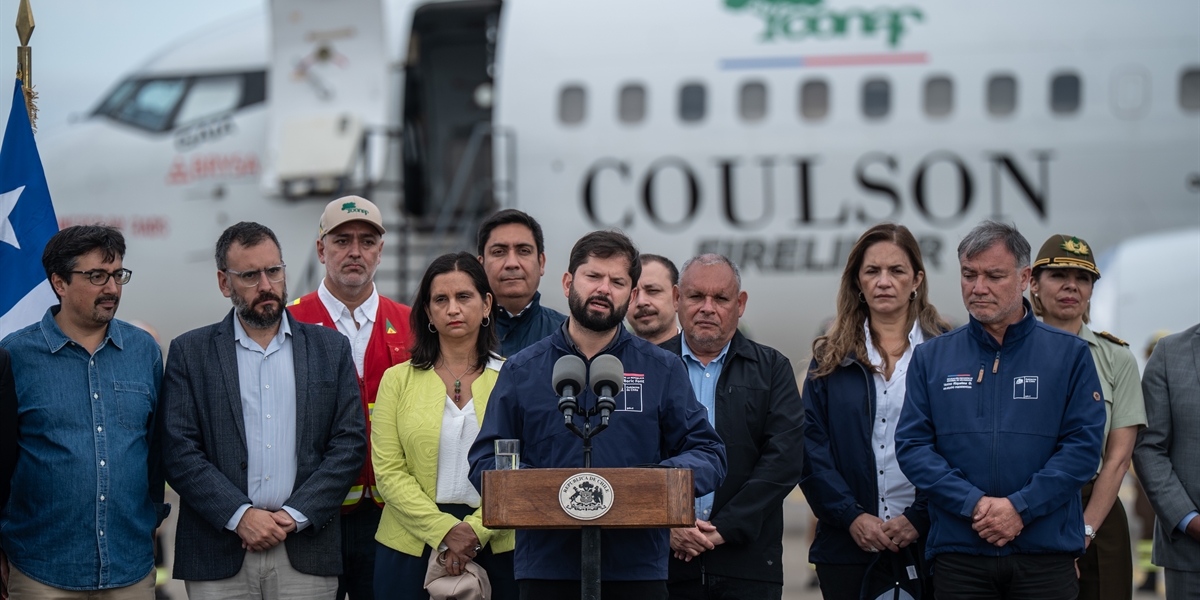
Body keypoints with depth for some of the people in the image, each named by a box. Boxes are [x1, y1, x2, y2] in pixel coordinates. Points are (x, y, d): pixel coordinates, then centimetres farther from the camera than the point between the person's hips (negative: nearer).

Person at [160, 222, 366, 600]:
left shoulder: (331, 349, 9)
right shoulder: (190, 353, 6)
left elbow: (349, 444, 3)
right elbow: (179, 453, -2)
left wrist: (294, 516, -7)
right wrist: (240, 515, -12)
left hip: (305, 553, 1)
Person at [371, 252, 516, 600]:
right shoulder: (397, 380, 7)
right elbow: (389, 471, -1)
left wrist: (475, 530, -14)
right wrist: (444, 530, -12)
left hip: (495, 544, 0)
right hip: (410, 548, 1)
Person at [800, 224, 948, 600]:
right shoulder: (831, 357, 10)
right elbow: (812, 447, 3)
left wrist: (919, 519, -11)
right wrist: (852, 517, -9)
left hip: (926, 541, -1)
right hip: (848, 545, 2)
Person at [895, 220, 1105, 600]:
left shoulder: (1069, 354, 5)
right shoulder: (931, 358, 9)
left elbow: (1084, 445, -3)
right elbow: (912, 446, 1)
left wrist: (1019, 507, -13)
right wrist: (974, 504, -13)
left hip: (1045, 555, -1)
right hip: (958, 552, 1)